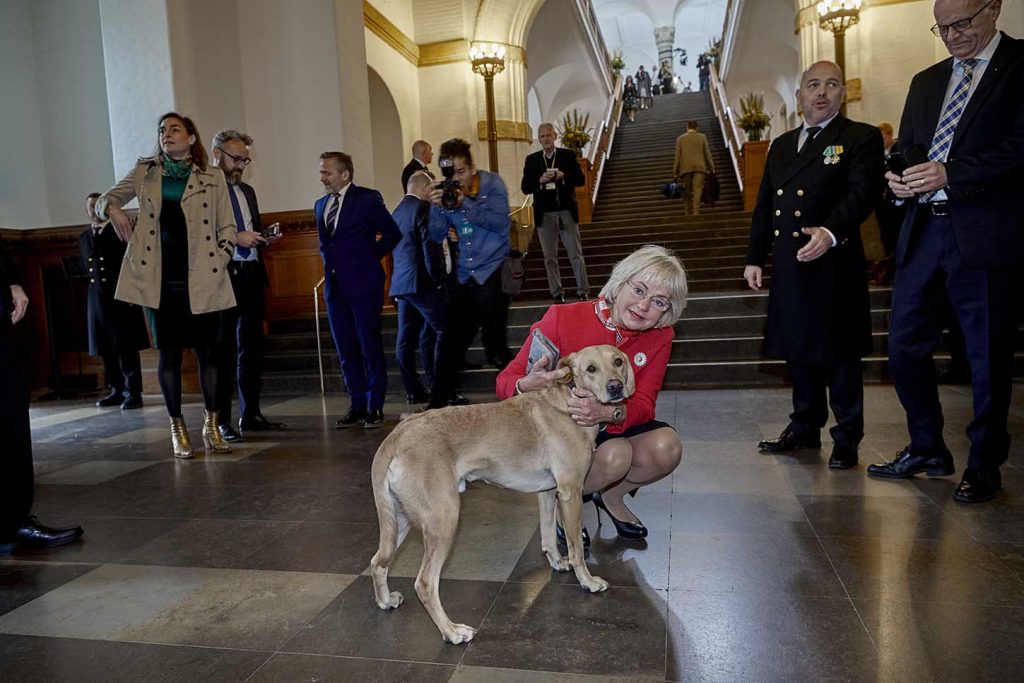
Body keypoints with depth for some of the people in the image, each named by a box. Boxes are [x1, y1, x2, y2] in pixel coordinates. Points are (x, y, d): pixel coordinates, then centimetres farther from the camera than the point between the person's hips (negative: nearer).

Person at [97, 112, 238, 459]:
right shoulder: (145, 172, 11)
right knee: (169, 353, 5)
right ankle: (178, 429, 14)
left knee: (208, 351, 4)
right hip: (160, 281, 1)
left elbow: (227, 228, 8)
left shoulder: (212, 179, 7)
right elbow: (105, 199, 18)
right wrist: (113, 209, -4)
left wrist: (219, 263, -5)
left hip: (201, 282, -1)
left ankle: (211, 426, 15)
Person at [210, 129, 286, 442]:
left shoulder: (247, 191, 19)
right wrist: (235, 238, -18)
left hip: (252, 276, 7)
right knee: (222, 351, -2)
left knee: (252, 348, 10)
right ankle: (221, 421, 4)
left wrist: (264, 239, 6)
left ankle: (250, 414, 18)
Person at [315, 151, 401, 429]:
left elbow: (392, 234, 1)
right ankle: (357, 405, 19)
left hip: (363, 284, -6)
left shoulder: (368, 198, -3)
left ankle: (375, 407, 10)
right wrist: (330, 263, 11)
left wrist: (369, 258, 0)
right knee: (345, 351, 9)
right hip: (334, 286, 6)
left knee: (371, 348, 0)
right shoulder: (320, 204, 15)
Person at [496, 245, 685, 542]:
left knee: (667, 446, -24)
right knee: (616, 455, -32)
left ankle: (611, 497, 8)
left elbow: (644, 404, -16)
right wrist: (527, 386, -44)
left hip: (614, 428, 4)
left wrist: (608, 412, -40)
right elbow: (505, 381, -17)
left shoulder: (659, 338, -9)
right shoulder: (564, 319, -22)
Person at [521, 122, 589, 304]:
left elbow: (581, 180, 1)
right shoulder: (531, 159, 7)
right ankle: (557, 293, 11)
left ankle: (583, 291, 5)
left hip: (566, 212, -1)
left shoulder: (568, 155, 5)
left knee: (576, 254, 0)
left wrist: (564, 176, -17)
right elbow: (525, 187, 2)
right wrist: (540, 180, -17)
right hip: (544, 214, 1)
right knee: (550, 257, 5)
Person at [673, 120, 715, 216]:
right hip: (699, 167, -1)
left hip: (685, 168, 1)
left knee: (687, 192, 4)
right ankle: (695, 212, -27)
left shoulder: (680, 139, 8)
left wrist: (675, 172, 3)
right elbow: (707, 154, 7)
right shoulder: (702, 137, 9)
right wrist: (711, 168, 10)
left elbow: (677, 156, 3)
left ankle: (688, 214, 1)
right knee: (697, 190, -11)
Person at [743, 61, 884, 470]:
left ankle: (847, 438, 15)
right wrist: (754, 258, 11)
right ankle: (805, 429, 27)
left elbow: (864, 193, -15)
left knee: (839, 352, 1)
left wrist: (831, 231, -33)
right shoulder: (781, 145, 19)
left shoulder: (862, 138, 0)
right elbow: (764, 205, 18)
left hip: (835, 263, -6)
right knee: (798, 349, 13)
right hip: (790, 265, 6)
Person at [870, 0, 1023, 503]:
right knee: (905, 348, 8)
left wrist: (949, 174, -20)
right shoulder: (925, 82, 19)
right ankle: (926, 449, 26)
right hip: (923, 231, 6)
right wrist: (898, 178, -1)